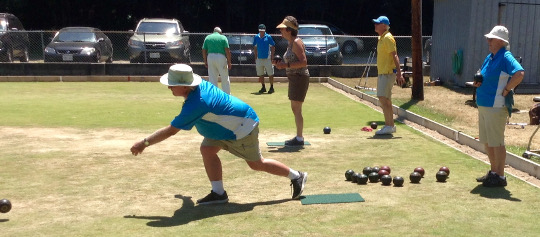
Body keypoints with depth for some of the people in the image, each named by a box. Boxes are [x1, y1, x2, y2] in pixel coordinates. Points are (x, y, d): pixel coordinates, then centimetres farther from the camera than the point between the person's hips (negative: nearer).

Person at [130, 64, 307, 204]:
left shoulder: (196, 104, -33)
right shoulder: (200, 84, -9)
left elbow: (171, 130, -30)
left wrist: (144, 143, -22)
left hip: (242, 128, -9)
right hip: (228, 125, 9)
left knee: (257, 164, 5)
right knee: (207, 149, -4)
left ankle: (297, 177, 24)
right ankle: (218, 193, 3)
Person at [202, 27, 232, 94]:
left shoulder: (207, 37, 11)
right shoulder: (223, 37, 4)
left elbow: (204, 50, 6)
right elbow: (227, 50, -5)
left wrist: (205, 61, 12)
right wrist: (229, 62, -3)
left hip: (210, 57, 2)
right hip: (221, 57, -2)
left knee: (212, 79, 6)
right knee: (225, 79, 7)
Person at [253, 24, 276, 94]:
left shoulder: (268, 37, -4)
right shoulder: (256, 37, 5)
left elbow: (272, 47, -2)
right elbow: (255, 48, 12)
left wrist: (272, 58, -7)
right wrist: (255, 58, 8)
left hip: (267, 58, -4)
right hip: (259, 58, 4)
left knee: (270, 74, -3)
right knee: (260, 74, 10)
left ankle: (271, 87, 7)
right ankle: (263, 87, 22)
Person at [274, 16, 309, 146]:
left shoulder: (296, 43, -15)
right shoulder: (290, 43, 15)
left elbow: (303, 62, -22)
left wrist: (286, 65, -23)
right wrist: (280, 64, 7)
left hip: (299, 77, -10)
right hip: (294, 77, 10)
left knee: (296, 109, -7)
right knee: (295, 109, 14)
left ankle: (299, 139, 0)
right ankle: (299, 136, 22)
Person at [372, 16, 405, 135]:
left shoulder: (388, 38, -13)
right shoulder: (381, 38, 17)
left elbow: (395, 56, -19)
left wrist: (399, 73, -25)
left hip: (388, 73, -10)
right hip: (382, 73, 10)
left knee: (383, 98, -12)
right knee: (384, 99, 12)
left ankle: (389, 126, -7)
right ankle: (389, 125, 20)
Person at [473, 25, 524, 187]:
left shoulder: (506, 57, -13)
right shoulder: (489, 57, 14)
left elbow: (519, 73, -28)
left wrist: (506, 90, -20)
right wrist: (478, 82, 6)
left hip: (496, 106, -9)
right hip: (483, 104, 9)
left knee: (496, 142, -3)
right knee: (487, 141, 15)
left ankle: (500, 177, 7)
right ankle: (493, 172, 28)